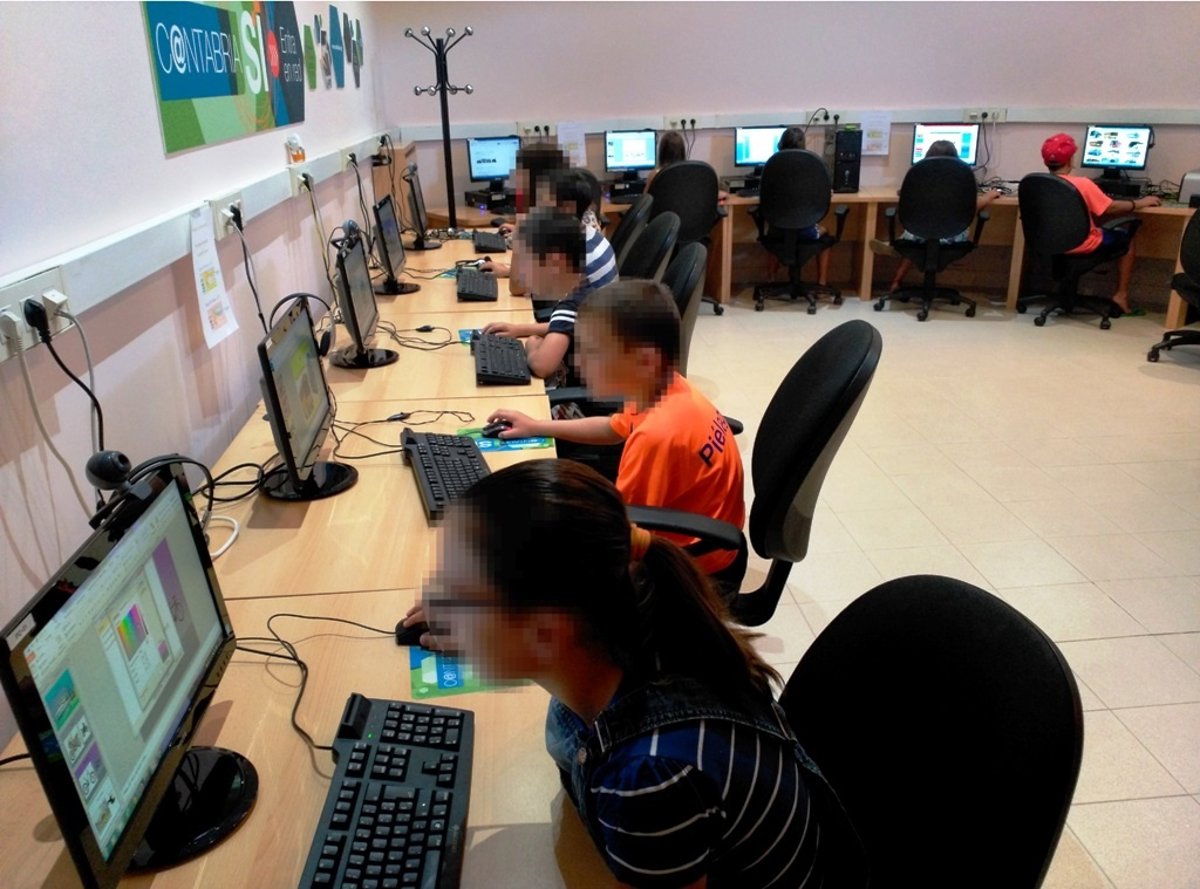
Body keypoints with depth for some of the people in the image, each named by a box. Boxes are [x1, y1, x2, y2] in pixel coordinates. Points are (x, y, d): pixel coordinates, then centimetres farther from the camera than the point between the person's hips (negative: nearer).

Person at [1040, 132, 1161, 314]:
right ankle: (1121, 296, 17)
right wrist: (1141, 202, 7)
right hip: (1081, 246, -5)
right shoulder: (1082, 183, -20)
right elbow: (1111, 207, -9)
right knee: (1126, 239, 20)